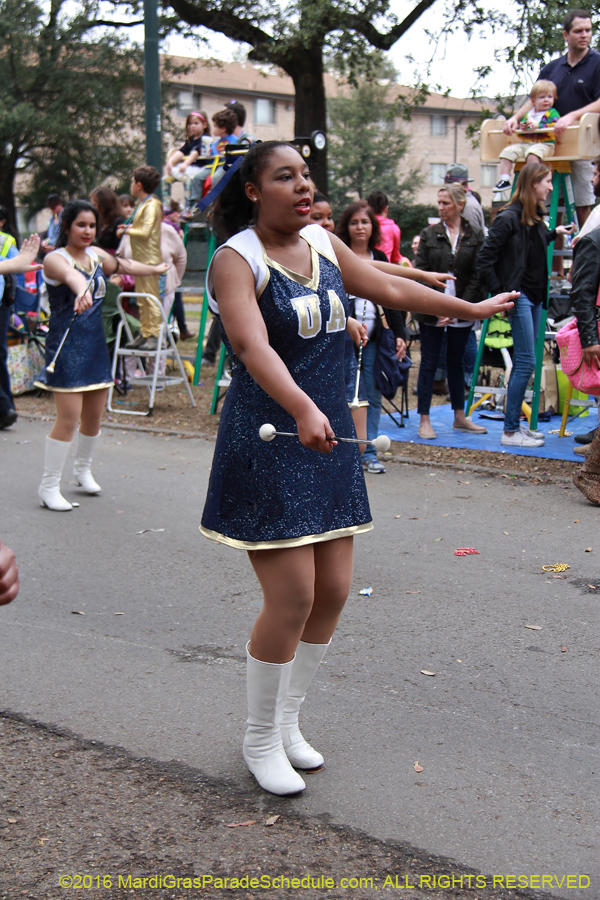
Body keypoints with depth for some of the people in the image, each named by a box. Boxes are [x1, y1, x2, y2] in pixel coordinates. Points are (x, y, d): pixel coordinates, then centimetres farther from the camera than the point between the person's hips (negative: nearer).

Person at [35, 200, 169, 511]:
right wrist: (82, 292, -57)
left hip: (95, 344, 7)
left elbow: (125, 266, 29)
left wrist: (157, 269, 44)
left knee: (94, 415, 12)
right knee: (68, 417, -12)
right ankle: (48, 487, -2)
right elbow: (71, 275, -35)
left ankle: (83, 469, 36)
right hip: (66, 346, -7)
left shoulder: (97, 255, 11)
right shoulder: (55, 259, -11)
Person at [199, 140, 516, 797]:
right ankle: (260, 739, 13)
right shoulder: (235, 259, -12)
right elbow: (253, 347, -28)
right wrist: (303, 409, -45)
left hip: (329, 436, 7)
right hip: (267, 443, -7)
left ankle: (286, 722, 27)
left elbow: (390, 288, 21)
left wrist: (473, 309, 29)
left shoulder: (322, 243, 10)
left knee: (333, 591, 7)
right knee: (292, 597, -9)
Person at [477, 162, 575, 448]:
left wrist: (555, 233, 24)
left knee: (523, 363, 13)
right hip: (518, 296, -9)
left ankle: (515, 424, 21)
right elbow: (485, 259, -14)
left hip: (534, 297, 9)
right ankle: (510, 432, -3)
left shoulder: (535, 218, 11)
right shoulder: (509, 217, -14)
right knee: (526, 363, -9)